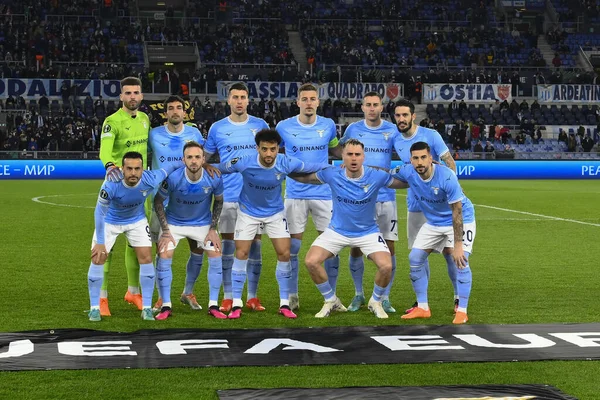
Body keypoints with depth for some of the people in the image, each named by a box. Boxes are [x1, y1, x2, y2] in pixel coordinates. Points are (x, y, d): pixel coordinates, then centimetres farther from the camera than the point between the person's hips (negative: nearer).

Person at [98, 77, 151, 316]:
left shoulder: (145, 119, 9)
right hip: (118, 185, -6)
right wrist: (111, 166, -45)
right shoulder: (112, 121, -12)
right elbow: (105, 150, -28)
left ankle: (133, 292, 27)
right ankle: (101, 297, -2)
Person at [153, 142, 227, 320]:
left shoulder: (214, 179, -23)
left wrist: (213, 229, -5)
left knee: (216, 256, -10)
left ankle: (213, 306, 1)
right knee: (164, 257, -16)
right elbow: (158, 201, -12)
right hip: (174, 223, -1)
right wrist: (165, 231, -14)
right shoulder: (173, 178, -28)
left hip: (203, 223, 1)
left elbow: (218, 201, -2)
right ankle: (165, 306, -4)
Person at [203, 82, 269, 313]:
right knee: (228, 246, 1)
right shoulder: (217, 128, 6)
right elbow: (205, 157, 12)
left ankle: (252, 297, 10)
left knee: (254, 246, 2)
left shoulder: (260, 126, 7)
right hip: (229, 196, 0)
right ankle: (227, 297, 9)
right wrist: (207, 168, -8)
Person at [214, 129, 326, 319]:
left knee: (284, 254, -5)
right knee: (241, 254, -6)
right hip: (248, 212, -1)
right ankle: (236, 304, 4)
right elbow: (216, 169, -10)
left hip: (275, 213, 1)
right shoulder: (243, 163, -28)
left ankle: (284, 304, 6)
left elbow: (316, 167, -10)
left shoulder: (286, 164, -24)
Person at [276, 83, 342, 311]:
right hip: (295, 195, -1)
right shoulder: (284, 127, -1)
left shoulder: (328, 125, 3)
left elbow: (336, 149, 19)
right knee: (292, 247, 1)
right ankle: (292, 296, 14)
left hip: (324, 193, 1)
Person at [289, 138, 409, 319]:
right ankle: (331, 301, 10)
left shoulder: (376, 176, -18)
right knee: (311, 261, -16)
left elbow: (406, 182, -6)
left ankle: (375, 302, 10)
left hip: (368, 232, -1)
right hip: (337, 230, 1)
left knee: (386, 266, -22)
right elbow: (303, 177, -4)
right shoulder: (331, 174, -17)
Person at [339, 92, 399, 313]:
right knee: (355, 247, 3)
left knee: (388, 247, -2)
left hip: (385, 197, -1)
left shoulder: (392, 130, 1)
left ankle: (385, 298, 11)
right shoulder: (353, 129, 4)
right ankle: (358, 294, 21)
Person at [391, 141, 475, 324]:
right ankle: (422, 308, 11)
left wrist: (458, 245, -31)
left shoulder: (446, 177, -32)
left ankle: (462, 311, -9)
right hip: (433, 222, 6)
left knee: (460, 261, -20)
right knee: (415, 258, -1)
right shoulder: (408, 172, -17)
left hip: (461, 221, -6)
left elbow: (457, 211, -29)